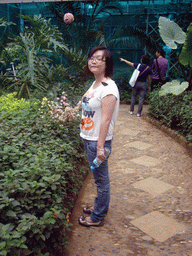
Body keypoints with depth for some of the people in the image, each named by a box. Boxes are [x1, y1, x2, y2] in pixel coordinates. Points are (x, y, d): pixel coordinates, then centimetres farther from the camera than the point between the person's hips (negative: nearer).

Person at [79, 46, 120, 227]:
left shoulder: (108, 88, -19)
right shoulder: (95, 84, 9)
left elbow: (106, 119, -21)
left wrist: (100, 146, -21)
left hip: (98, 141, -9)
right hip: (88, 138, 9)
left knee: (101, 179, 8)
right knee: (97, 177, 23)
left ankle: (98, 217, 24)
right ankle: (99, 206, 42)